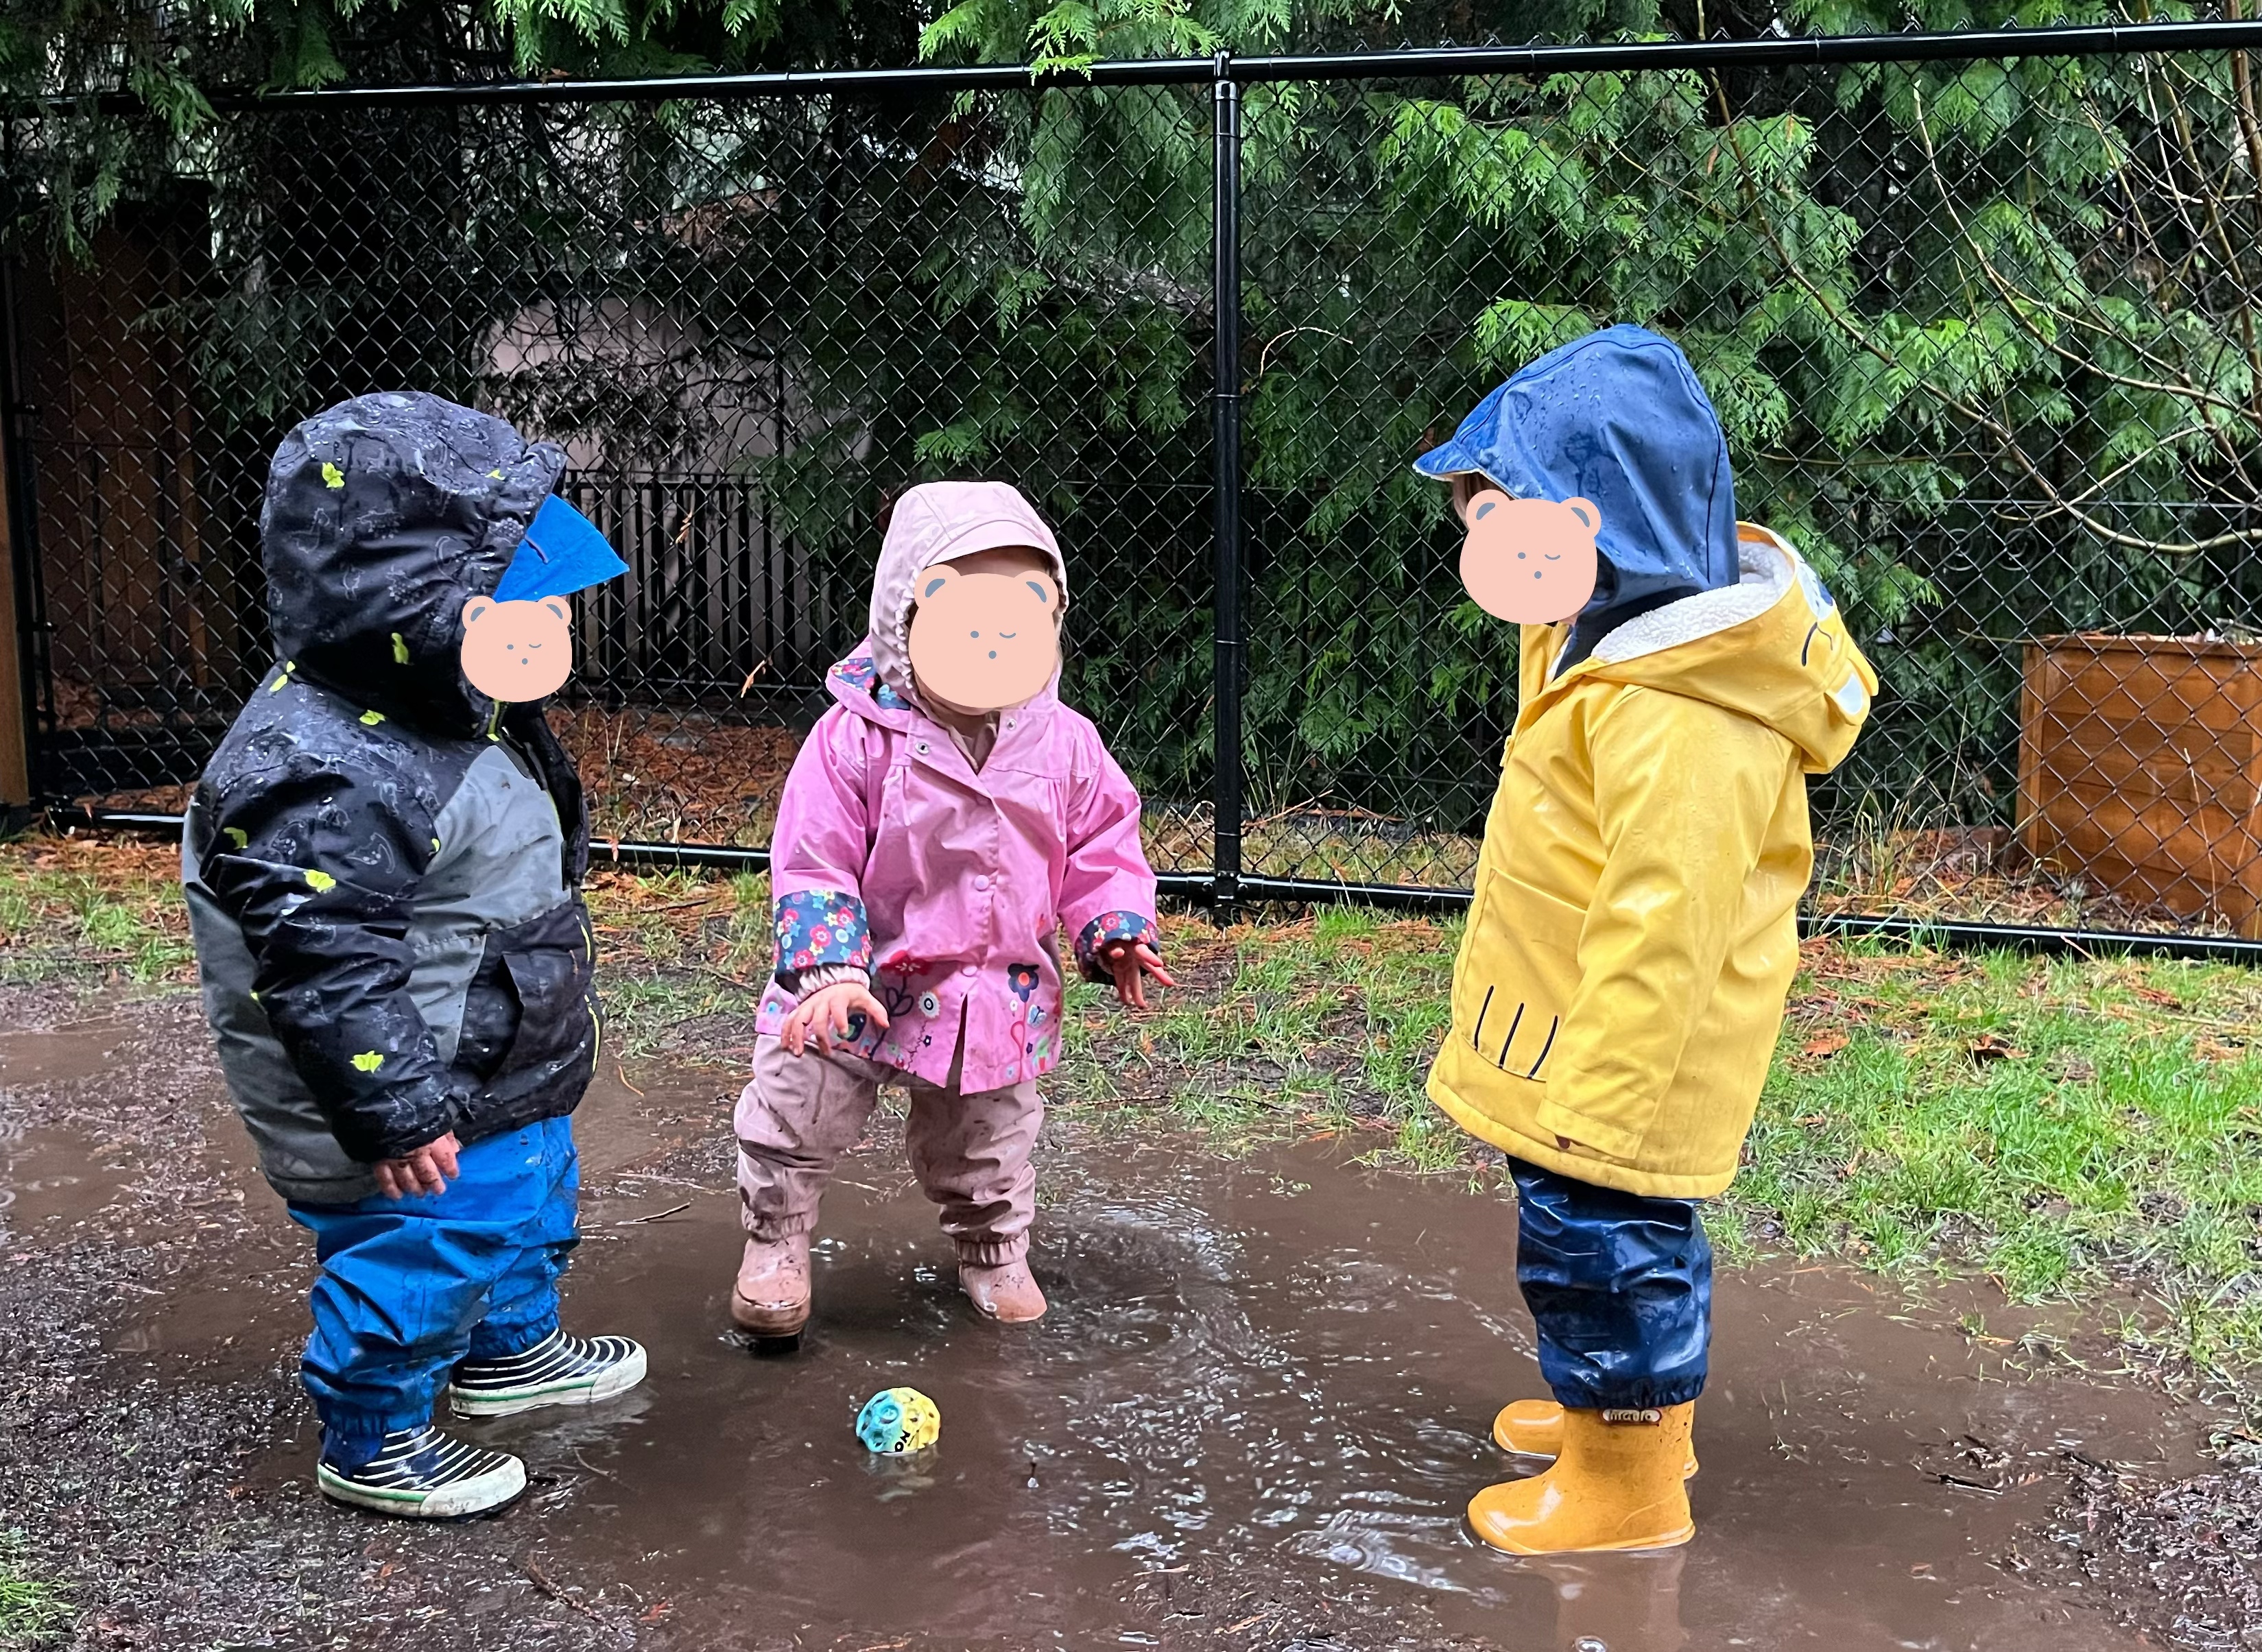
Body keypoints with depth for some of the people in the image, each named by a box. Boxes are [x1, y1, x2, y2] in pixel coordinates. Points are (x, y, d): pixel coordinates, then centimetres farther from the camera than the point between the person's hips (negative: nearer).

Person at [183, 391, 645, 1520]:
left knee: (529, 1210, 27)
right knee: (425, 1264, 5)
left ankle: (511, 1352, 51)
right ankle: (373, 1447, 27)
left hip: (504, 1080, 10)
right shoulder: (327, 774, -31)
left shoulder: (453, 720, 3)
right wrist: (393, 1114, -26)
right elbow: (323, 960, -30)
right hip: (418, 1118, -10)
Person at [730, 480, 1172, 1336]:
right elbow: (812, 862, -17)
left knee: (992, 1138, 19)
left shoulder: (1064, 743, -8)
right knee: (797, 1108, 2)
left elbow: (1102, 841, 5)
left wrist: (1118, 929, -9)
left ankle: (994, 1248, 45)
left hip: (1003, 992, 3)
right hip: (868, 983, -3)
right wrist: (830, 969, -26)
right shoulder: (858, 736, -19)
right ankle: (775, 1242, 27)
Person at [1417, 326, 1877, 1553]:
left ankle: (1626, 1486, 21)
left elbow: (1663, 929, -29)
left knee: (1599, 1241, 4)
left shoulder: (1677, 718, -30)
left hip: (1625, 1052, -10)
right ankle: (1635, 1411, 44)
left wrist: (1596, 1098, -25)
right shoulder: (1622, 634, 6)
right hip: (1581, 1041, 10)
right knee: (1622, 1239, 24)